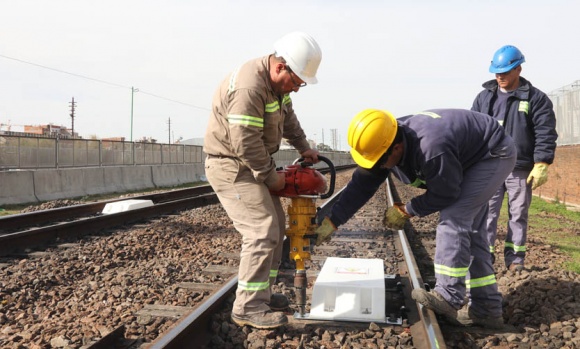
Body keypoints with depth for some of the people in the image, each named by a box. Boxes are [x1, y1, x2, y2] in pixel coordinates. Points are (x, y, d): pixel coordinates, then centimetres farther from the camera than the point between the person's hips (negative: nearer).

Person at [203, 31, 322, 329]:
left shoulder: (277, 80, 4)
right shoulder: (248, 88, -28)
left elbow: (287, 117, 19)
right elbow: (246, 143, -28)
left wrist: (303, 148, 10)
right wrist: (271, 177, -17)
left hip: (252, 163, 10)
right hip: (230, 167, -10)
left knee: (276, 224, 13)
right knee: (262, 230, -14)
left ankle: (261, 293, 24)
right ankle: (248, 307, -4)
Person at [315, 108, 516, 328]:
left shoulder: (432, 149, -43)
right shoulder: (384, 141, -16)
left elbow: (444, 194, -28)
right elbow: (361, 185, -11)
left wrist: (406, 211, -15)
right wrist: (332, 221, -13)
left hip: (495, 154, -8)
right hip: (471, 155, 9)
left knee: (453, 220, -20)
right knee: (468, 228, 6)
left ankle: (449, 298, -13)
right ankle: (486, 308, 12)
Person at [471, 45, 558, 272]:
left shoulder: (536, 98, 0)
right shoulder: (484, 97, 9)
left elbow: (546, 134, -5)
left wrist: (541, 165, -13)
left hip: (520, 169, -2)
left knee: (518, 214, 7)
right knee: (487, 212, 2)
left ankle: (515, 257, 18)